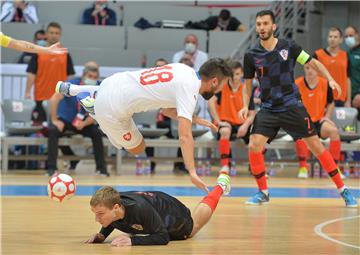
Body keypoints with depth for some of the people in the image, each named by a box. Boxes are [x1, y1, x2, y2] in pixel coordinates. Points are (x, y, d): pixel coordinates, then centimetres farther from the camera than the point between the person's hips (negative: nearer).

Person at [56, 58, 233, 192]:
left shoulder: (185, 70, 6)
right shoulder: (189, 90, -20)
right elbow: (185, 136, -28)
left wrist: (196, 120, 12)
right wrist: (192, 172, -30)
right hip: (113, 110, -8)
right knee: (137, 149, 18)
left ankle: (72, 89, 25)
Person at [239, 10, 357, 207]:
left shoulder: (289, 47, -3)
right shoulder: (251, 55, 0)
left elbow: (313, 63, 5)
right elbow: (248, 83, 11)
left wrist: (330, 79, -9)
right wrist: (245, 106, -4)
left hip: (292, 106, -1)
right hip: (268, 109, 2)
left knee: (316, 145, -3)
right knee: (254, 146, -16)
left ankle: (343, 190, 8)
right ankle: (263, 192, 4)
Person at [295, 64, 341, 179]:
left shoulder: (325, 83, -1)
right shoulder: (297, 84, -9)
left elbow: (331, 103, 14)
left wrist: (327, 117, -1)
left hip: (319, 121, 3)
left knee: (334, 130, -28)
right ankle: (303, 167, -24)